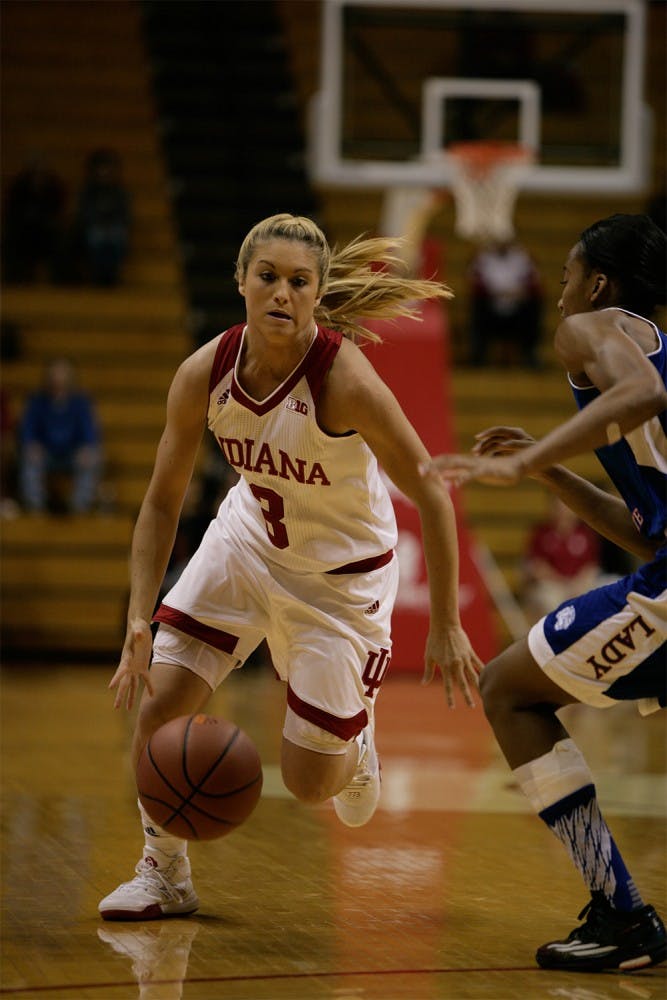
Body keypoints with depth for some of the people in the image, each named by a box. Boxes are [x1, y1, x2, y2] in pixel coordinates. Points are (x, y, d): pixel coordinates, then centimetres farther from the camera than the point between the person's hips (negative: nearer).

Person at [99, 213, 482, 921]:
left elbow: (431, 495, -23)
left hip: (343, 574, -4)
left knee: (308, 782, 0)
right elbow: (162, 501, -8)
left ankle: (355, 749, 39)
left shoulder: (346, 379, -32)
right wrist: (138, 622, -18)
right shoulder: (204, 373, -19)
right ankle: (162, 876, 14)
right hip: (247, 540, 4)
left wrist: (445, 626, -21)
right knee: (156, 708, -8)